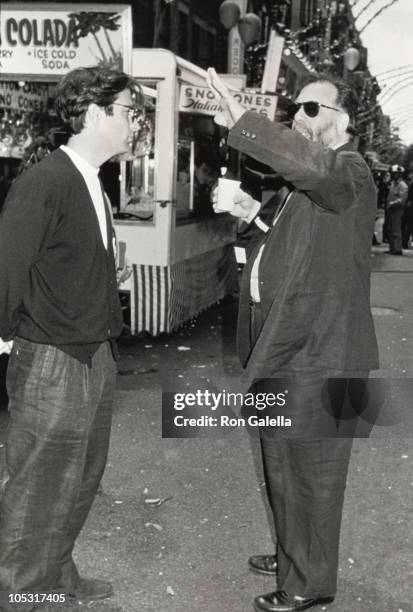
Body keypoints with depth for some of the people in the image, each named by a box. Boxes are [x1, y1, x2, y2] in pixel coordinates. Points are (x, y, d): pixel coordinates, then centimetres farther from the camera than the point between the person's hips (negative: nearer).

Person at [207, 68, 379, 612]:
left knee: (310, 469, 4)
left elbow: (315, 163, -39)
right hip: (286, 344, 10)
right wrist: (258, 216, 10)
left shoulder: (349, 171, -14)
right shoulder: (309, 182, 17)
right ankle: (293, 555, 41)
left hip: (317, 352, -10)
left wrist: (240, 120, -42)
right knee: (284, 462, 22)